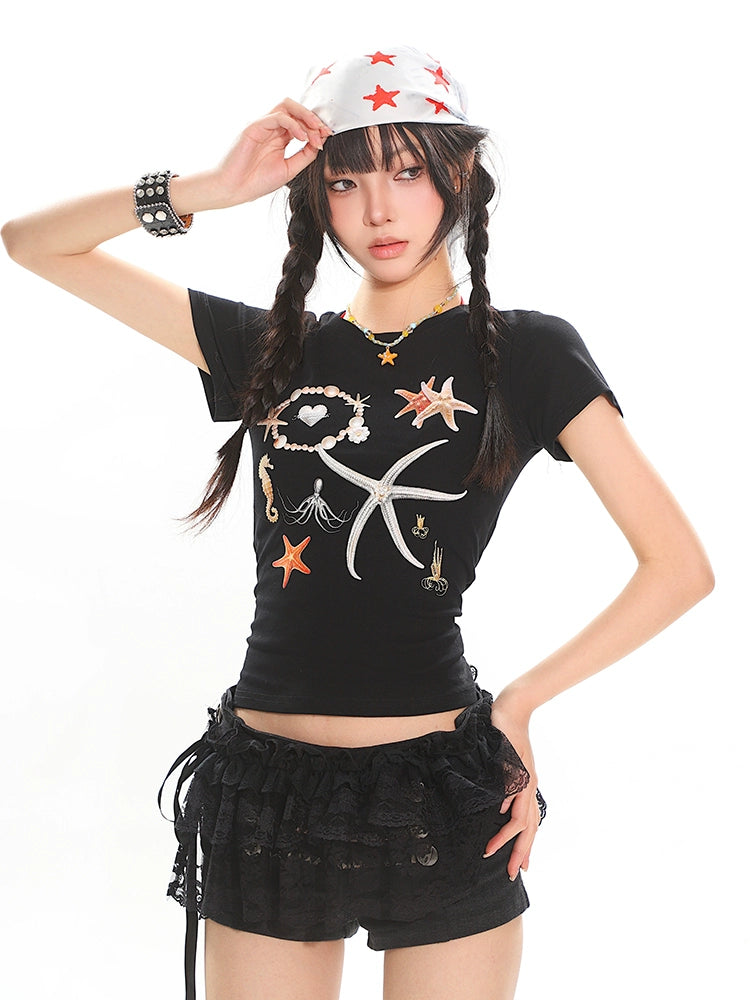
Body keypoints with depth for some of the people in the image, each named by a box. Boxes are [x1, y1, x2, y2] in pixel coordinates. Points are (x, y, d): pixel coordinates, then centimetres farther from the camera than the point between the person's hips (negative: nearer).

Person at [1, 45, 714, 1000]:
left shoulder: (524, 352, 0)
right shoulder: (272, 347, 9)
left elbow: (679, 566, -3)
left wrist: (520, 701, -5)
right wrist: (209, 189, -3)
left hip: (439, 791, -3)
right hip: (264, 782, 3)